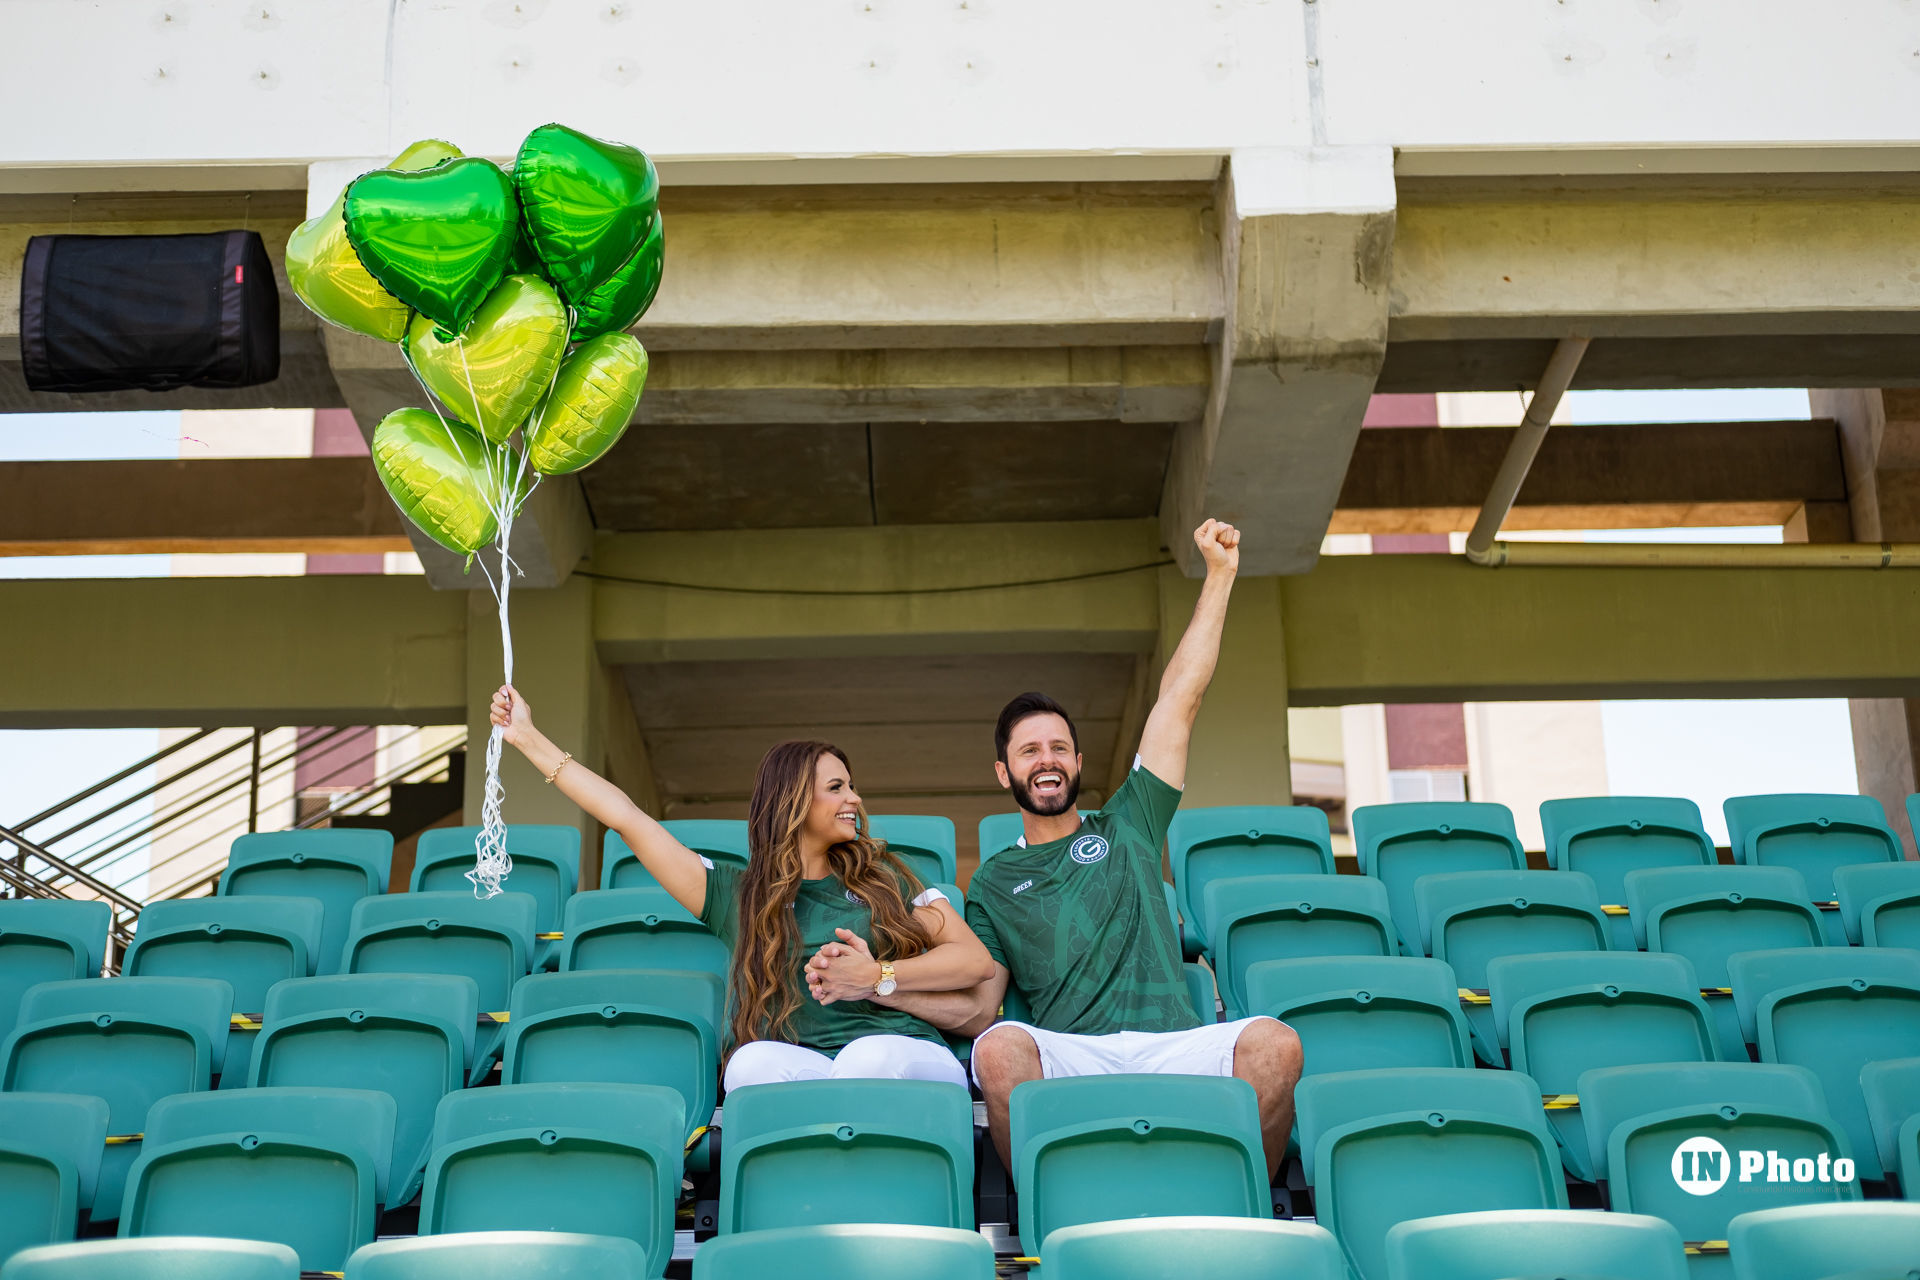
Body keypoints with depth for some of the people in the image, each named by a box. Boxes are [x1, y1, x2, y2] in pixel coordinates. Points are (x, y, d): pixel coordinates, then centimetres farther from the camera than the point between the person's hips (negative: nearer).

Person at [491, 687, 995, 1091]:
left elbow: (976, 961, 12)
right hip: (799, 1070, 0)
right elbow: (626, 817, 20)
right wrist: (527, 738, 23)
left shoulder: (882, 880, 19)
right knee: (752, 1061, -34)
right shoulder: (735, 895, 19)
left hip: (903, 1054, 0)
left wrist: (879, 977, -4)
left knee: (871, 1058, -36)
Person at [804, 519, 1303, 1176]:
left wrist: (1219, 575, 18)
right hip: (1069, 1056, -1)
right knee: (1000, 1048, -35)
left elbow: (1180, 700, 20)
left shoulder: (1126, 826, 23)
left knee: (1274, 1043, -30)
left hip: (1172, 1043, 1)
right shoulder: (993, 883, 23)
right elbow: (977, 1008, 16)